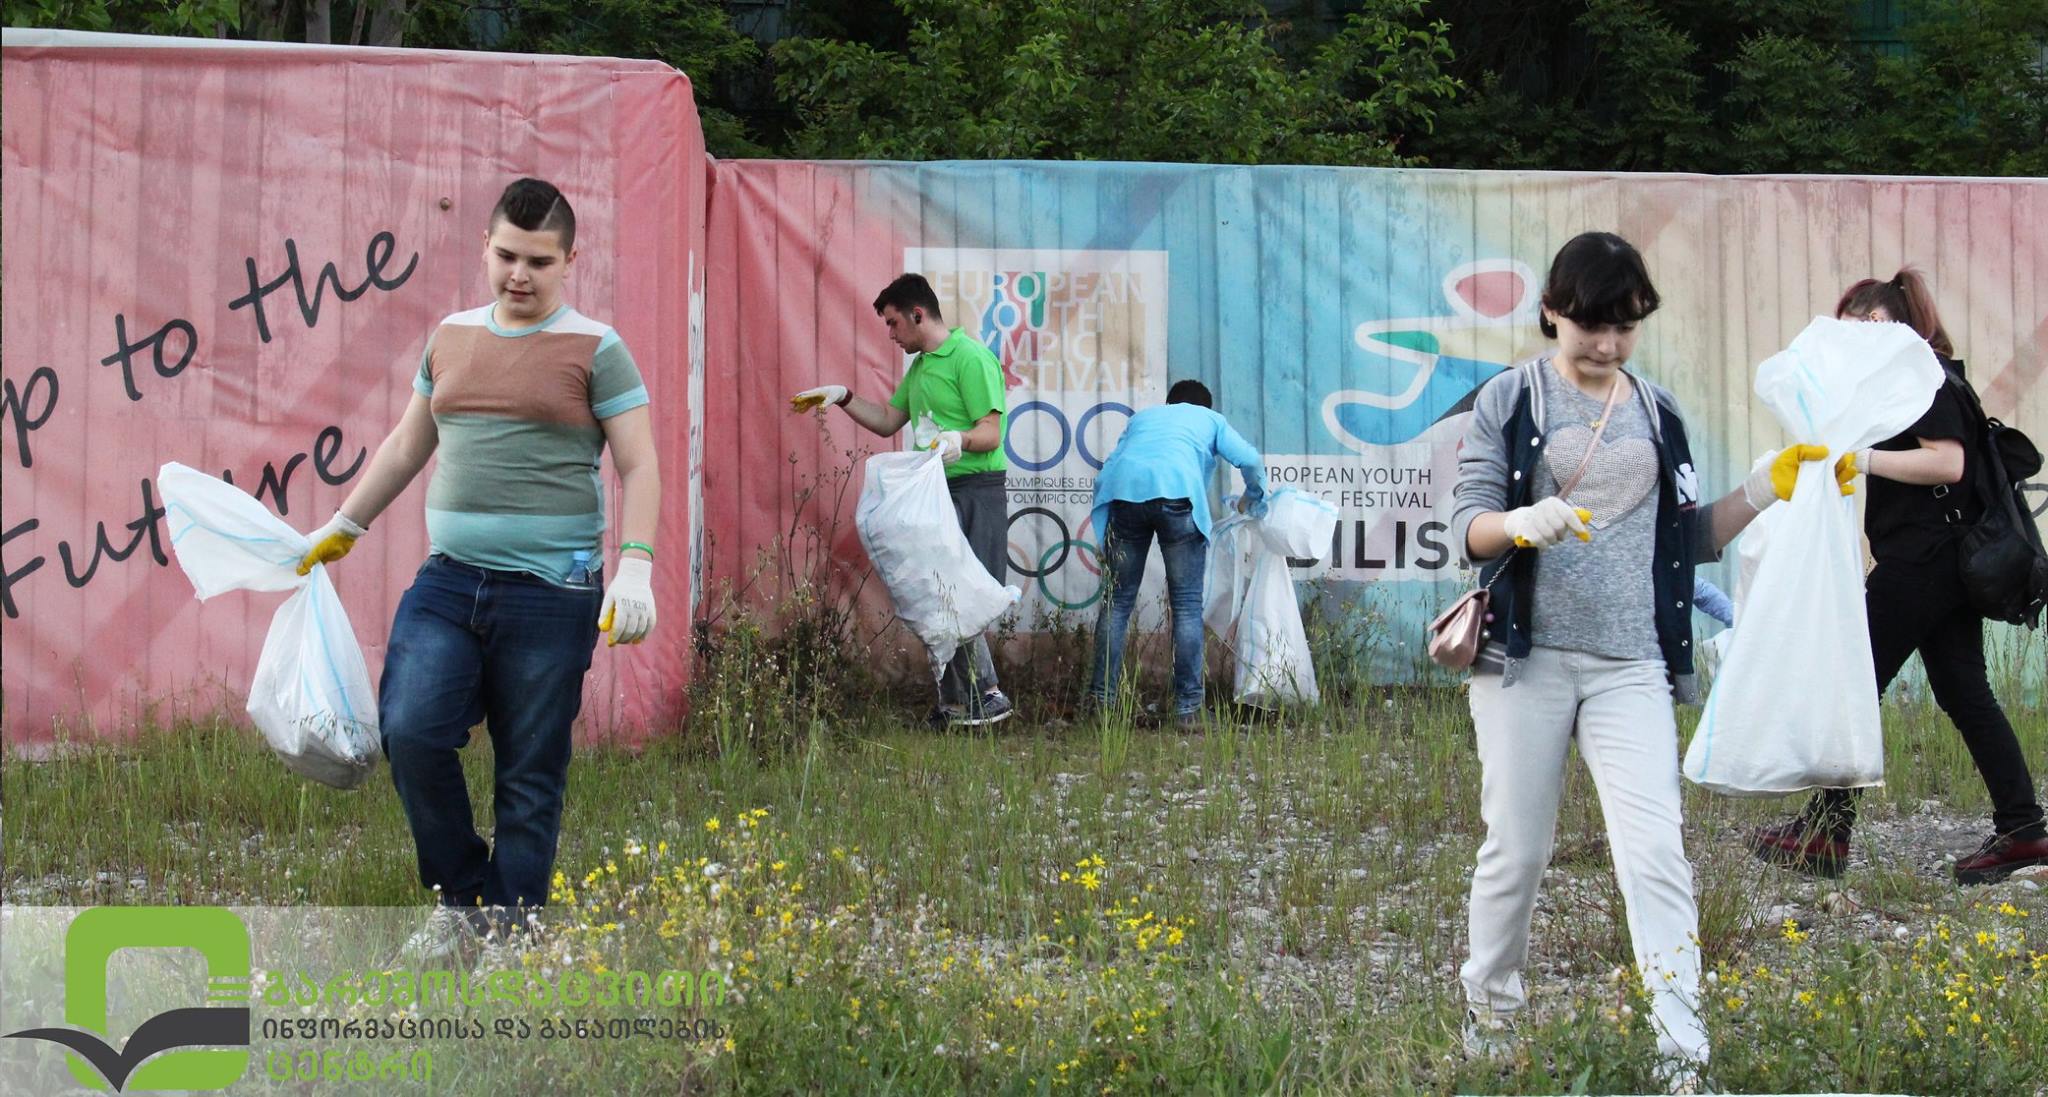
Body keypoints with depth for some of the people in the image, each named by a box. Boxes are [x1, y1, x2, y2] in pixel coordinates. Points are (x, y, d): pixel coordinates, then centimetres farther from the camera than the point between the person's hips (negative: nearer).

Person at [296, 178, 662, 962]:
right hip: (449, 577, 4)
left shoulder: (594, 350, -1)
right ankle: (461, 900, 8)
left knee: (529, 773, 0)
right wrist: (344, 526, 27)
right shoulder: (452, 338, 14)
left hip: (549, 589, -4)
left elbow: (638, 464, -4)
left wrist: (635, 567, -16)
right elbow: (407, 445, 26)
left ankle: (507, 932, 10)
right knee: (411, 732, -10)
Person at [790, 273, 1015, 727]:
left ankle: (986, 695, -13)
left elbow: (990, 434, -16)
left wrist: (958, 440, -35)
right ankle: (956, 703, 7)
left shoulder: (971, 358, -11)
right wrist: (843, 398, 19)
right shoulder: (920, 366, 20)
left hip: (976, 494, -10)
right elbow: (888, 421, 29)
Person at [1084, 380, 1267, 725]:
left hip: (1124, 491, 3)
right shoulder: (1211, 419, 30)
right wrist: (1251, 497, 34)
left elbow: (1108, 467, 26)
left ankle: (1101, 697, 6)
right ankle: (1188, 705, -3)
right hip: (1176, 491, -3)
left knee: (1118, 599, 10)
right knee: (1187, 603, 1)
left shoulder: (1142, 417, 38)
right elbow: (1250, 461, 16)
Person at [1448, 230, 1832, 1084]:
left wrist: (1766, 489, 2)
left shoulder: (1657, 415, 13)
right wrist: (1524, 524, -27)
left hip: (1630, 666, 2)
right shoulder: (1510, 401, 2)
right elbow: (1468, 525, -5)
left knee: (1655, 853, -10)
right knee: (1517, 851, 5)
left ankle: (1682, 1055, -12)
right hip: (1526, 658, -2)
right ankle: (1489, 1005, 28)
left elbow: (1687, 540, 16)